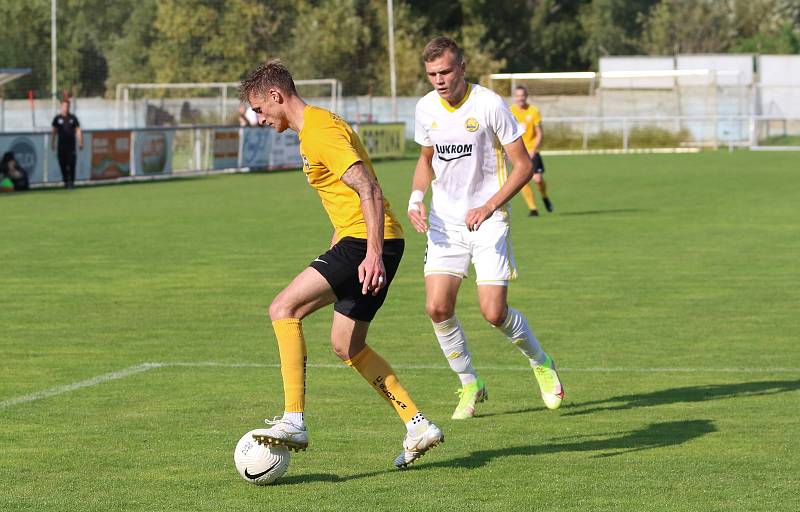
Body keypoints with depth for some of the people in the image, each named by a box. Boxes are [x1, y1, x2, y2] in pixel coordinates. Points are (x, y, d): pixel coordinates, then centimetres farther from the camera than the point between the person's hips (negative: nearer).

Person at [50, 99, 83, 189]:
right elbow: (54, 131, 11)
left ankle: (71, 182, -4)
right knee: (63, 164, 1)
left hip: (71, 145, -1)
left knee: (71, 164, -7)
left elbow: (78, 130, 6)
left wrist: (80, 142, -1)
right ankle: (65, 182, 9)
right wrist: (52, 143, 6)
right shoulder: (57, 118, 7)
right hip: (61, 145, 1)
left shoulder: (73, 118, 7)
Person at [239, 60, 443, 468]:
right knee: (347, 347, 16)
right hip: (357, 241, 11)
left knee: (284, 308, -16)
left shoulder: (320, 131, -13)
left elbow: (369, 190, -22)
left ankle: (294, 421, -21)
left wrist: (374, 253, -28)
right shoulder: (312, 131, 20)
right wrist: (333, 255, 31)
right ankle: (418, 426, 17)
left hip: (366, 244, -11)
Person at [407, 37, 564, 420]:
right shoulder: (426, 108, 2)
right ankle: (470, 385, 12)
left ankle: (542, 364, 20)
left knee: (494, 313, -10)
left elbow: (523, 166, -10)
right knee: (437, 307, -9)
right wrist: (416, 197, 1)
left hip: (487, 219, -4)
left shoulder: (488, 104, -14)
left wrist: (490, 206, -21)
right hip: (445, 221, 4)